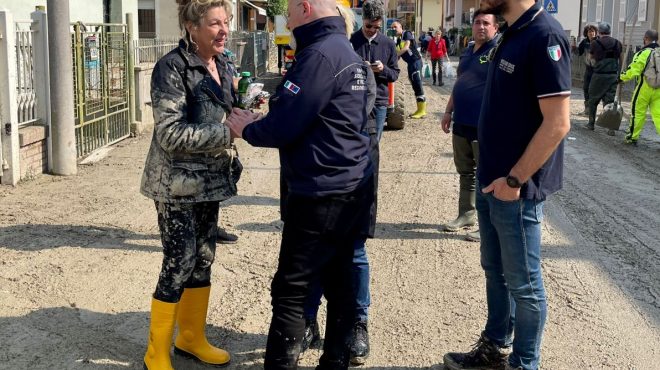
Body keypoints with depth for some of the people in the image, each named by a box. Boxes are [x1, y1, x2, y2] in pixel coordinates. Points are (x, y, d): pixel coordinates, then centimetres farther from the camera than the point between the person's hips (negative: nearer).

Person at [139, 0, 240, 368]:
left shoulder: (222, 66, 8)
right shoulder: (172, 68, -16)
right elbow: (170, 134, -21)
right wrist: (228, 132, -23)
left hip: (209, 181, 8)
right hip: (178, 184, -7)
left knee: (203, 259, 14)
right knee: (179, 264, -3)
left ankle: (192, 338, 30)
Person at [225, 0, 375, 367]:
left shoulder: (319, 54, -17)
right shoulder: (349, 52, 15)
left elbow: (283, 128, -19)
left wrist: (246, 129, 0)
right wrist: (262, 119, 12)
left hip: (320, 195, -10)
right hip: (351, 188, 10)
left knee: (291, 290, -2)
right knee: (339, 281, 14)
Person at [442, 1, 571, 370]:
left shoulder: (545, 36, -19)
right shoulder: (512, 33, 9)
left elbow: (557, 123, -23)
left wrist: (514, 180, -19)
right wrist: (493, 174, 14)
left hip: (516, 188, -9)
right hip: (491, 181, 9)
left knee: (524, 284, 6)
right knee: (495, 271, 21)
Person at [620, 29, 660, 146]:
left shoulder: (643, 53, -12)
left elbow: (632, 71, -14)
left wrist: (622, 78, 0)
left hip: (644, 88, -4)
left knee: (638, 112, 7)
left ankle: (632, 137, 18)